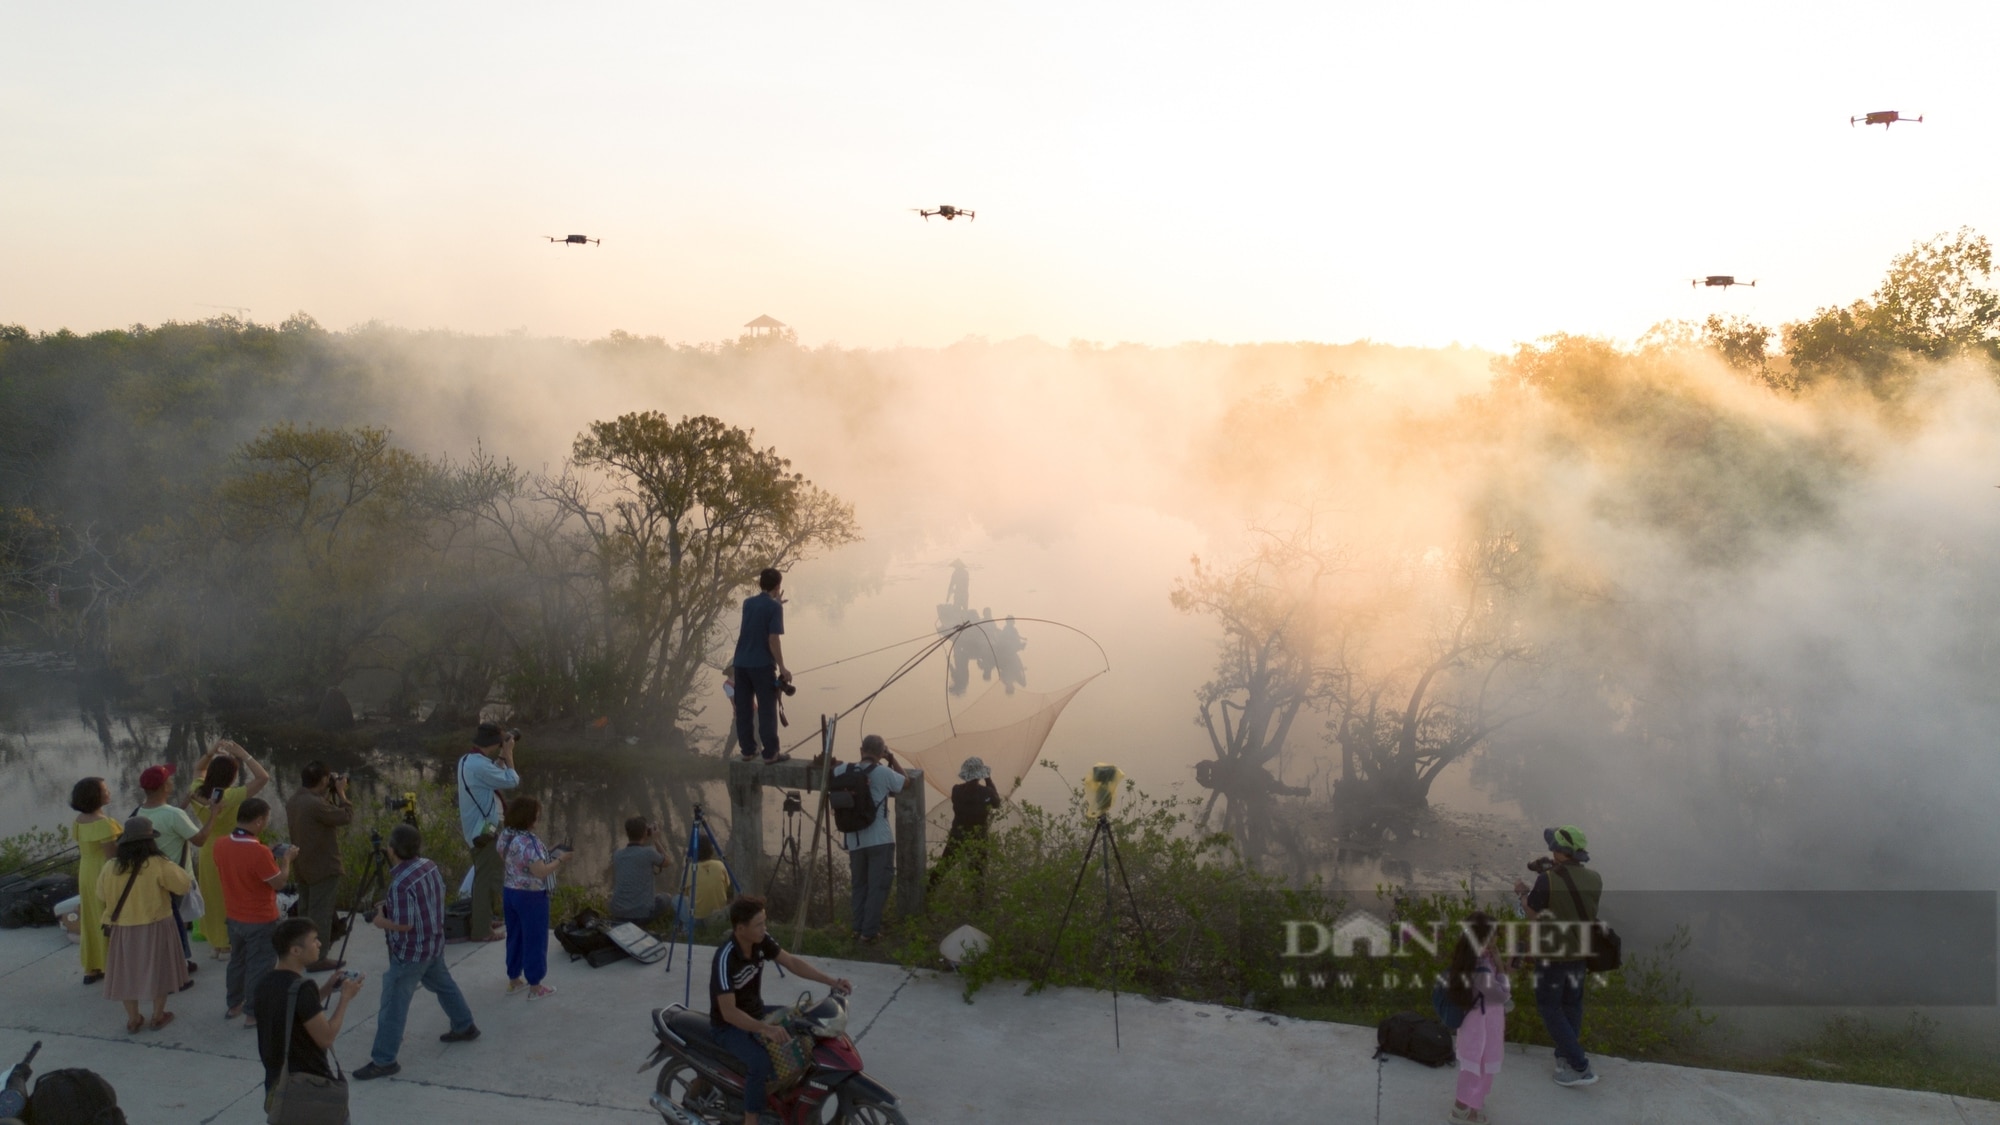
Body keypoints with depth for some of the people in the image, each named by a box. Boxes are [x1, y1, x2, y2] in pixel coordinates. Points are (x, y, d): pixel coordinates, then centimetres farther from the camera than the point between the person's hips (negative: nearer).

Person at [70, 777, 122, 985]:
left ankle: (91, 969, 28)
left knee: (91, 921, 17)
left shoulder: (79, 821, 2)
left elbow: (81, 852, 11)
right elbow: (111, 856, -23)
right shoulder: (103, 823, -24)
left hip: (86, 875, 8)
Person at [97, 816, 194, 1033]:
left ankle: (133, 1019, 24)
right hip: (155, 928, -3)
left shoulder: (110, 868, -6)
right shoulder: (159, 865, -19)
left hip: (123, 930, 3)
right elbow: (184, 884, -10)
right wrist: (177, 870, 7)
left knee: (128, 973, 15)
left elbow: (101, 898, 7)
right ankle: (158, 1017, 21)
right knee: (157, 971, 12)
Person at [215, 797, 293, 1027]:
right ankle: (254, 1013, 13)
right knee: (259, 965, 6)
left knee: (237, 960, 24)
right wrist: (286, 859, -5)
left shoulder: (220, 845, -6)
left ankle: (235, 1004, 37)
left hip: (233, 916, 7)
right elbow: (279, 883, -19)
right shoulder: (259, 852, -29)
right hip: (260, 920, -7)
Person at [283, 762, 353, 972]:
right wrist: (341, 793, -9)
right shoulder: (316, 804, -26)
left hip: (303, 866, 10)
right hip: (323, 867, -9)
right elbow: (346, 817, -19)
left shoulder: (293, 801, 5)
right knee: (320, 914, -3)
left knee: (305, 911, 18)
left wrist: (331, 794, 7)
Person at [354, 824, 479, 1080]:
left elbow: (404, 924, -27)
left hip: (410, 952, -9)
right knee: (443, 984, 27)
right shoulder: (429, 866, -3)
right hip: (433, 943, 9)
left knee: (393, 1003, -1)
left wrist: (382, 922, -8)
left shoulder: (401, 883, -28)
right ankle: (465, 1027, 42)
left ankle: (383, 1061, 5)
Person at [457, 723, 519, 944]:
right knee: (487, 880, -5)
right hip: (486, 831, -11)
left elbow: (495, 775, 18)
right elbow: (511, 781, -20)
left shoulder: (467, 761, 8)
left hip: (479, 828, 11)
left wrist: (502, 756, 10)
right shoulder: (480, 765, -24)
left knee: (484, 877, 22)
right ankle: (481, 930, -1)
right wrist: (508, 753, -11)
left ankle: (480, 920, 33)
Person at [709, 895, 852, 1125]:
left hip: (756, 1012, 8)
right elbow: (728, 1012, -35)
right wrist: (765, 1029, -48)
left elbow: (790, 962, 0)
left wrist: (831, 981, -9)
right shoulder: (725, 959, -33)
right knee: (760, 1061, -33)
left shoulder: (761, 940, -11)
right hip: (729, 1026, -8)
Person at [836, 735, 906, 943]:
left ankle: (858, 927, 20)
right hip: (880, 839, -5)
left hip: (854, 839, 5)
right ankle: (870, 931, -1)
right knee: (878, 885, 1)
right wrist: (892, 759, 14)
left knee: (859, 884, 18)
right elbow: (906, 782, 8)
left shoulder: (844, 771, 2)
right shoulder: (883, 773, -8)